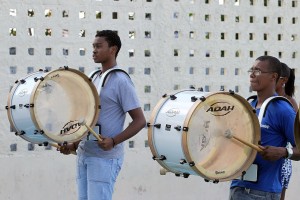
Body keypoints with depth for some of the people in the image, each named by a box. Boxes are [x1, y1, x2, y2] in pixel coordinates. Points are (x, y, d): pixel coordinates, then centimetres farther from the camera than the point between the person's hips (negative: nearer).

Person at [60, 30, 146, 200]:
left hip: (105, 158, -8)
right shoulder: (95, 78, 14)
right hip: (84, 154, 8)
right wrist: (74, 145, 10)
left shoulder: (121, 81, -11)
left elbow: (140, 121, -14)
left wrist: (113, 141, -24)